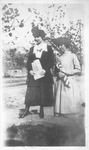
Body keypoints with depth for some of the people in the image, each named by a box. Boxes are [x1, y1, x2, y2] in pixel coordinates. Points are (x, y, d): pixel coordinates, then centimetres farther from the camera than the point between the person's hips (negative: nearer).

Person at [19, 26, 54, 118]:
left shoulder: (48, 48, 2)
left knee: (43, 93, 4)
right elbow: (28, 61, 9)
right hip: (33, 74, 2)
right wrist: (30, 70, -8)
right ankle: (26, 110, 7)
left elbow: (51, 62, -3)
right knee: (30, 93, 0)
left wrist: (45, 70, -16)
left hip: (44, 75, -2)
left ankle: (41, 110, 18)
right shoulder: (32, 49, 11)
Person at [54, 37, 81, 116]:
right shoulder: (59, 58, 13)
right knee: (60, 100, -2)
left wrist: (66, 72, -9)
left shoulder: (72, 56, 0)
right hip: (60, 82, 4)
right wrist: (59, 73, -4)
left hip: (70, 82, -4)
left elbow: (78, 70, -2)